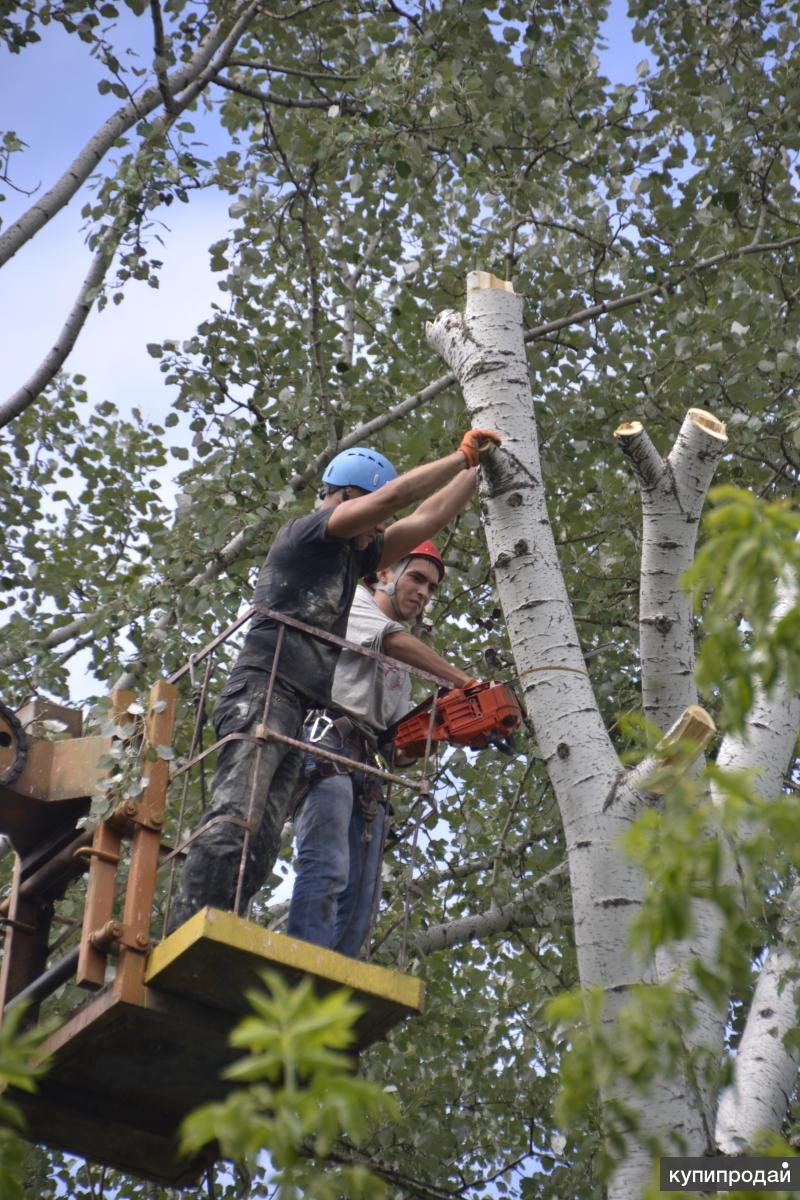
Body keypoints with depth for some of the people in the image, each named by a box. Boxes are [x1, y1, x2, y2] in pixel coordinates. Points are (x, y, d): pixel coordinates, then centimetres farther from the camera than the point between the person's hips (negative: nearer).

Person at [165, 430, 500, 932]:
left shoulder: (350, 557, 29)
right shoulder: (303, 534, 4)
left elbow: (426, 519, 31)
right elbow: (392, 497, -5)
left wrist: (479, 469, 29)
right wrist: (462, 456, 4)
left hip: (292, 714, 9)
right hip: (261, 693, -9)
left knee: (258, 849, -4)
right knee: (235, 820, -25)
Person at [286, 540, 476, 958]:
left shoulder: (399, 671, 33)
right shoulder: (353, 600, 13)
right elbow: (395, 640, -6)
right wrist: (464, 681, -11)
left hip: (366, 768, 9)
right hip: (327, 743, -8)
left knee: (359, 893, -6)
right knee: (326, 871, -25)